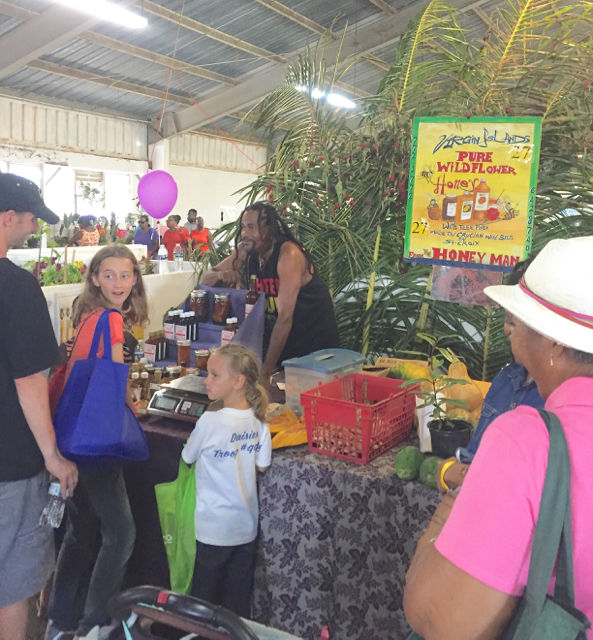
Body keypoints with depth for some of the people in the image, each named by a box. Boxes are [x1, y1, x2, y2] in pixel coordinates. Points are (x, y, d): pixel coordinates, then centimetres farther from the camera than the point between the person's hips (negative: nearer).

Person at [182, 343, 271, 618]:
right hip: (247, 524, 5)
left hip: (215, 528, -5)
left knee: (205, 595, 14)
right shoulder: (258, 420, -8)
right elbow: (261, 465, 1)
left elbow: (188, 458, -7)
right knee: (239, 599, 19)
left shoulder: (210, 422, -23)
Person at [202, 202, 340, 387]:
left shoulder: (289, 254, -27)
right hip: (278, 335, 5)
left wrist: (265, 372, -35)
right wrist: (220, 275, -24)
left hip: (315, 338, -5)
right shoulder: (245, 250, -6)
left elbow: (285, 316, -32)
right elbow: (206, 277, 3)